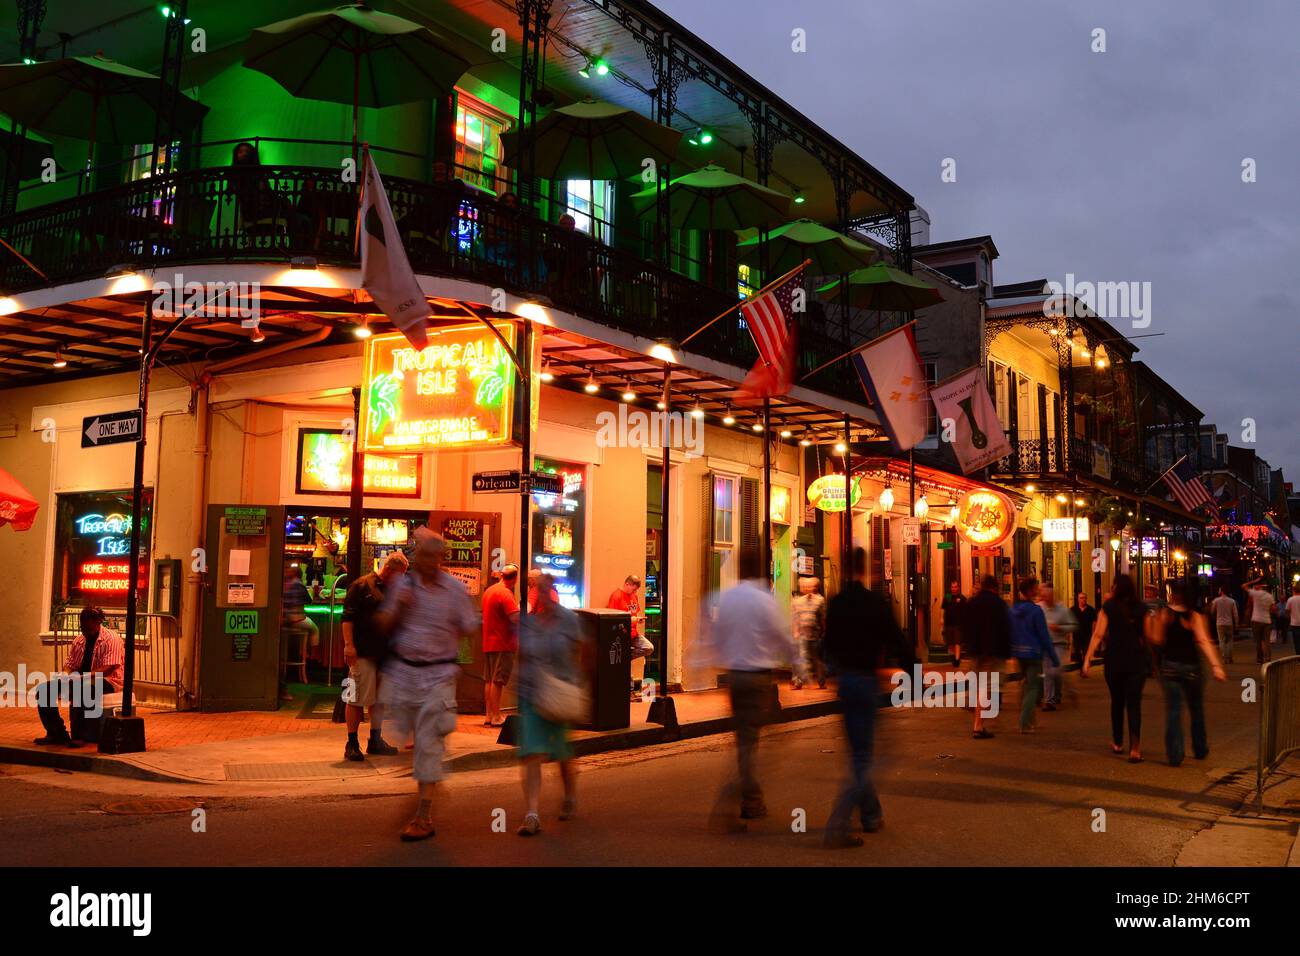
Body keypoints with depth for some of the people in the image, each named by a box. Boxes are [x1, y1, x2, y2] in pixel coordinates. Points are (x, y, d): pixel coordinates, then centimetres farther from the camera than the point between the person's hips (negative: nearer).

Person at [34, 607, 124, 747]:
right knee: (44, 689, -10)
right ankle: (56, 733, -5)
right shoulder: (79, 640, 12)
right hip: (80, 680, 8)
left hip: (106, 681, -8)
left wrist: (82, 676, -31)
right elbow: (69, 664, 13)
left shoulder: (111, 639, -11)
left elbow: (108, 668, -21)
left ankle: (78, 736, -27)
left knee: (79, 690, -40)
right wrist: (65, 675, -12)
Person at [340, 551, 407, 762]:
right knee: (357, 699, -3)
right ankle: (352, 744, 5)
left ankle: (376, 741, 23)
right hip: (363, 653, -7)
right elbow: (348, 616, -11)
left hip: (385, 654, 7)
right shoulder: (362, 585, -6)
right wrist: (349, 645, -18)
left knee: (380, 699, 13)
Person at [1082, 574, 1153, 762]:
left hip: (1114, 660, -1)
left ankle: (1117, 743, 28)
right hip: (1137, 660, 1)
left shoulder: (1108, 607, -4)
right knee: (1134, 703, -1)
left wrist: (1087, 658, -10)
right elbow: (1146, 635, 7)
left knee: (1117, 701, 16)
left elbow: (1098, 635, -10)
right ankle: (1135, 747, -12)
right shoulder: (1140, 608, 2)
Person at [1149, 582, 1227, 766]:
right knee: (1196, 710, 17)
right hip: (1191, 666, 0)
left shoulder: (1162, 615, -4)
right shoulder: (1195, 617, -6)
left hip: (1169, 666, 0)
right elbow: (1204, 642, -17)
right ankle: (1200, 750, 31)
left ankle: (1175, 754, -4)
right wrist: (1216, 665, -22)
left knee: (1173, 710, 2)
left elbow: (1156, 641, -2)